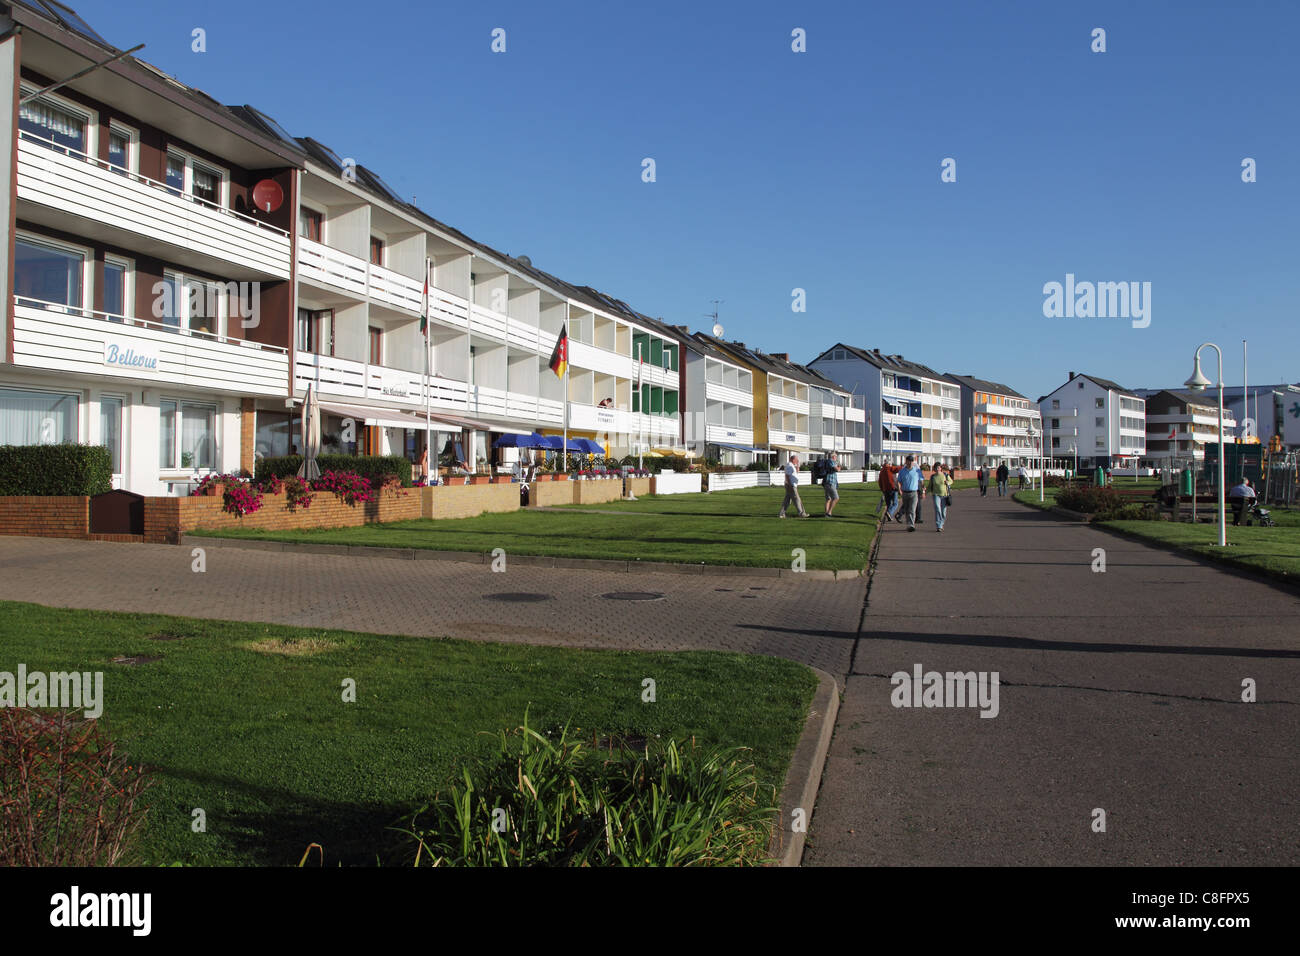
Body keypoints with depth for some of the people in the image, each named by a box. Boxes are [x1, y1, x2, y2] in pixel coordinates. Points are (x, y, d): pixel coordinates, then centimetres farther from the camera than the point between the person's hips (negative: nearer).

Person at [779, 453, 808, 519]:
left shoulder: (792, 466, 18)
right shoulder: (789, 466, -14)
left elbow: (796, 473, 27)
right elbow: (787, 476, -20)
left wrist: (797, 465, 14)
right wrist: (790, 485, -24)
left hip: (793, 486, 10)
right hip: (791, 486, -10)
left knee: (787, 500, 7)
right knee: (796, 499, -4)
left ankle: (781, 514, 5)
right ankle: (801, 513, 1)